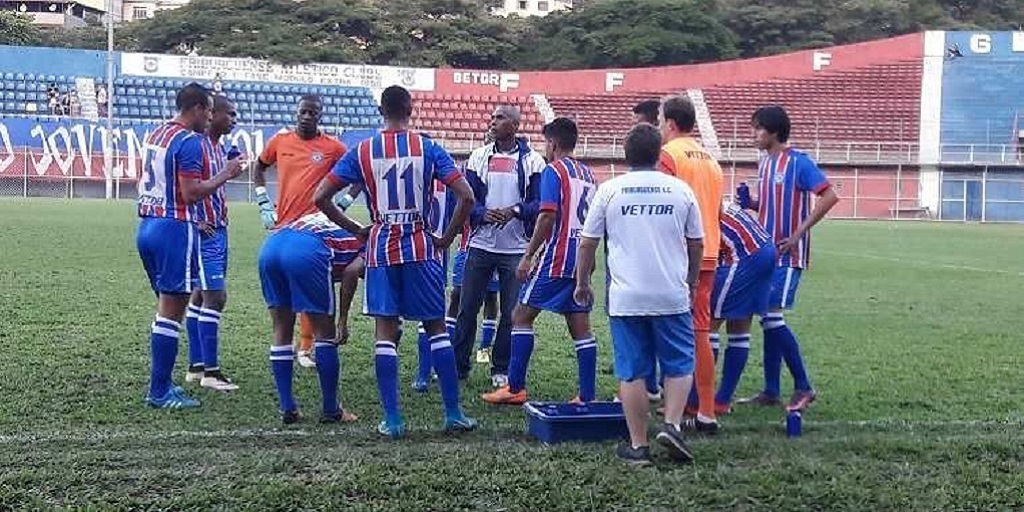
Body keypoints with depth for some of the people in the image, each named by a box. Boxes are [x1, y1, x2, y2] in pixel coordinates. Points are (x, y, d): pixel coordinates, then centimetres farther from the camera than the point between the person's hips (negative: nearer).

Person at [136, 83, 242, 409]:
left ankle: (161, 384, 22)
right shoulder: (189, 141, -13)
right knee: (171, 311, -4)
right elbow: (191, 193, -20)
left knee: (166, 306, 17)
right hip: (174, 230, -9)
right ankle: (160, 393, -2)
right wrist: (226, 175, -7)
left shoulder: (157, 134, 14)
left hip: (148, 226, 9)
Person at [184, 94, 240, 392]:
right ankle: (210, 371, -4)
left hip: (218, 230, 10)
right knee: (214, 296, -9)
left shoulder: (219, 147, 14)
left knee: (201, 295, 12)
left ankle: (195, 366, 19)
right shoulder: (197, 144, -15)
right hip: (205, 232, -10)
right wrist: (195, 221, -19)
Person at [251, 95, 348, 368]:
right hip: (283, 225, 2)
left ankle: (306, 347, 8)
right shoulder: (280, 141, 5)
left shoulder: (332, 147, -2)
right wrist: (264, 203, 11)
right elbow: (259, 167, 20)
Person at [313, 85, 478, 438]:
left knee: (385, 332, 4)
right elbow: (466, 197, -9)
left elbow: (321, 197, 1)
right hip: (421, 248, -1)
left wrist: (354, 229, 11)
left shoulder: (362, 152, 2)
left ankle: (392, 420, 2)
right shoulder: (428, 149, -1)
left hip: (381, 250, 1)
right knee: (437, 328, 8)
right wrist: (448, 238, 2)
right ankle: (454, 415, 9)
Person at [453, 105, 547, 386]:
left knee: (511, 312, 5)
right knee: (467, 308, 4)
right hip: (481, 244, 2)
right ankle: (458, 365, 15)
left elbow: (539, 203, -3)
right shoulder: (479, 157, 8)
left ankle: (501, 370, 18)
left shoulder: (532, 160, 0)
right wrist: (484, 214, -15)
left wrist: (515, 211, -20)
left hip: (516, 248, -2)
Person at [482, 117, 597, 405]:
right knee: (581, 328, 7)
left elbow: (548, 216, -17)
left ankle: (515, 388, 0)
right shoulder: (588, 175, 16)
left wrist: (528, 257, -13)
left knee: (521, 315, 1)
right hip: (582, 261, 7)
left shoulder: (554, 170, -6)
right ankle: (587, 396, 5)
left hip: (557, 258, -7)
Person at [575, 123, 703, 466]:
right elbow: (696, 245, 11)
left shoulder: (609, 190, 0)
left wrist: (582, 283, 19)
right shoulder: (680, 190, 3)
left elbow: (587, 244, 4)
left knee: (631, 373, 5)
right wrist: (690, 283, 27)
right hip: (672, 296, 0)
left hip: (625, 298, 0)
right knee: (679, 366, 13)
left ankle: (638, 446, 8)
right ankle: (672, 425, -4)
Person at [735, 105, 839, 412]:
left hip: (788, 255, -8)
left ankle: (803, 387, 0)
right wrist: (749, 203, 1)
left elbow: (829, 196, -18)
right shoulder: (764, 162, 12)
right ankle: (770, 392, 15)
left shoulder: (798, 162, -12)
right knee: (768, 320, 8)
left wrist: (799, 234, -19)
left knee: (772, 317, -12)